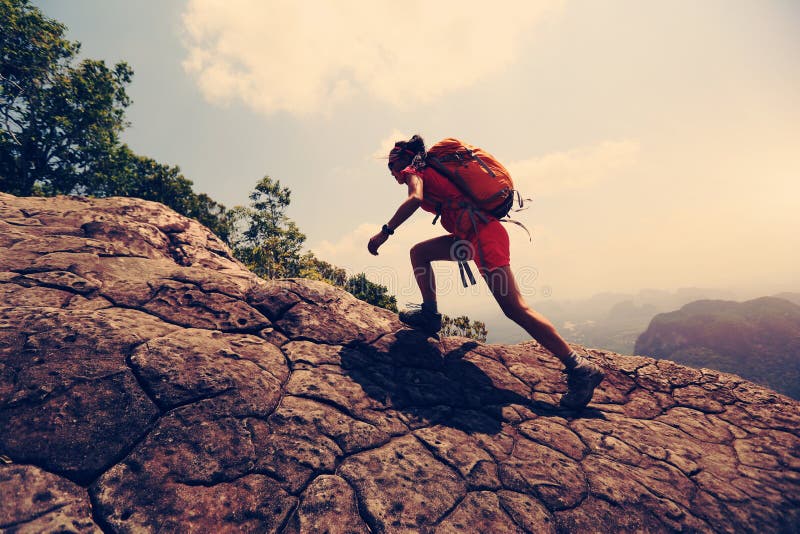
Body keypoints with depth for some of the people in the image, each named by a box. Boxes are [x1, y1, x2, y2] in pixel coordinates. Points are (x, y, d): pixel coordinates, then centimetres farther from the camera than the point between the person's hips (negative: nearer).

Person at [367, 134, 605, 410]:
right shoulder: (429, 170, 29)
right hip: (475, 233, 9)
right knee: (419, 252, 16)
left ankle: (580, 368, -3)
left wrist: (385, 231, -16)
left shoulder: (412, 171, 5)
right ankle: (430, 314, 15)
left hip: (481, 234, -9)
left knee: (515, 308, -10)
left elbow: (415, 199, -19)